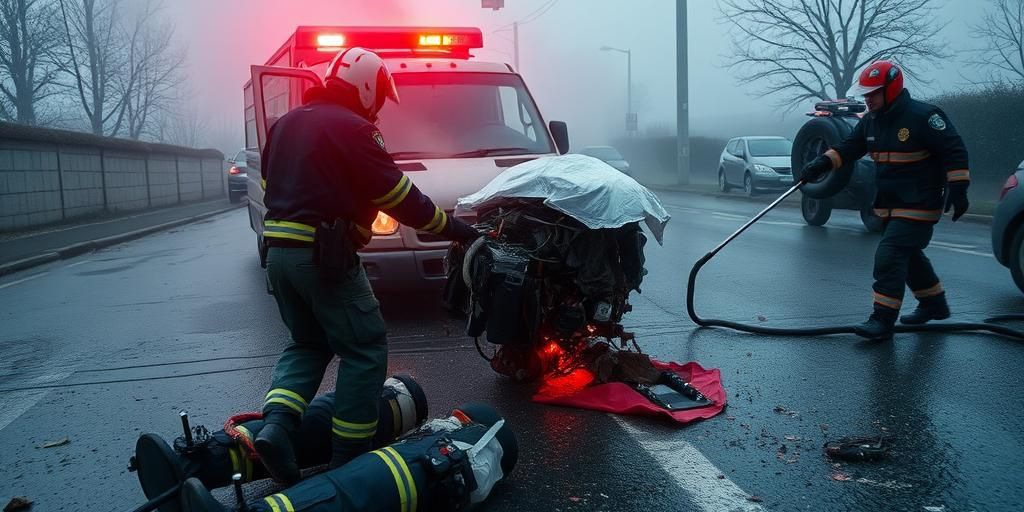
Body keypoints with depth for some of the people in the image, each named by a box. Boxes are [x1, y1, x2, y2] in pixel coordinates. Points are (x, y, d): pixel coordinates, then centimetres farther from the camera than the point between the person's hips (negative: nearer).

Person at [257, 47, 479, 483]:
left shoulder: (286, 124, 16)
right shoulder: (352, 128, -10)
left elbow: (270, 184, 22)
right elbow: (400, 197, -10)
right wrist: (453, 228, -2)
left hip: (279, 252, 9)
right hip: (324, 256, -8)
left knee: (308, 343, 21)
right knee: (365, 350, 2)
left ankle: (275, 427, 2)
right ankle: (348, 457, 5)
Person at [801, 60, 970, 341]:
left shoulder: (923, 116, -16)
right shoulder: (871, 120, 6)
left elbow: (954, 151, -14)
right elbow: (849, 147, 9)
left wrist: (957, 189, -17)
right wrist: (822, 163, -7)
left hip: (918, 204, -8)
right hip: (889, 204, 8)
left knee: (890, 255, -15)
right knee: (908, 255, 19)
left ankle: (883, 319, -10)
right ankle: (934, 303, 39)